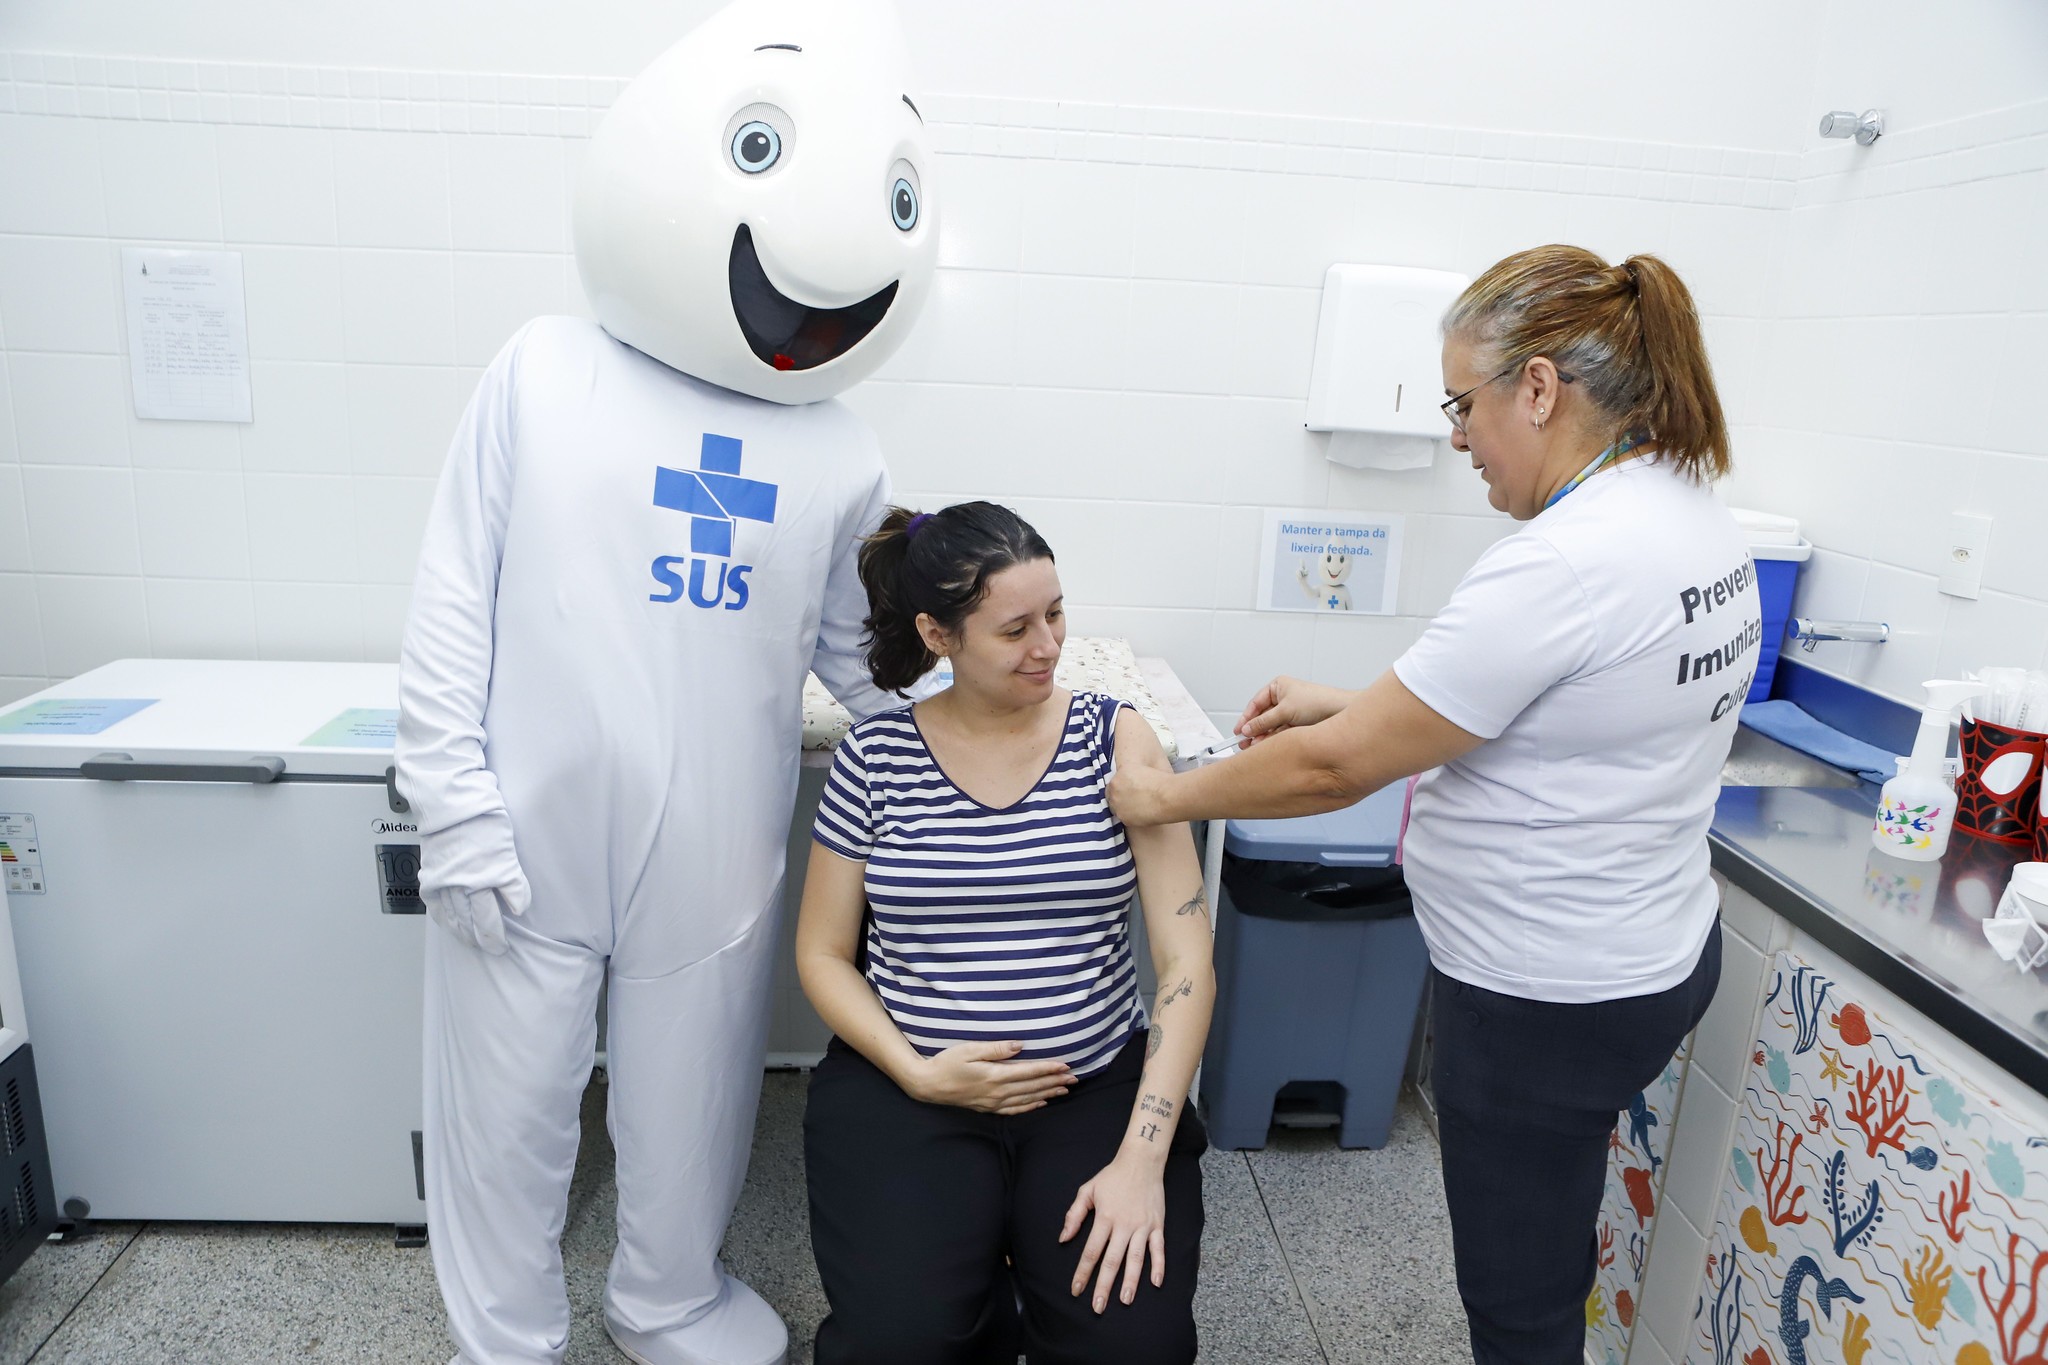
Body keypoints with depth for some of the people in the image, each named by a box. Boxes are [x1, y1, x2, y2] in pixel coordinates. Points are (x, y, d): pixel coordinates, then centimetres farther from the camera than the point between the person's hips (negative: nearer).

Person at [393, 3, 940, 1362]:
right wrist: (457, 811, -6)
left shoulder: (844, 458, 1)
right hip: (531, 840, -1)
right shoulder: (545, 374, -5)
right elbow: (453, 610, -3)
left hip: (714, 855, 2)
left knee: (691, 1103, 18)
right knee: (508, 1108, 15)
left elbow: (860, 655, 9)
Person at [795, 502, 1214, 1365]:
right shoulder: (874, 757, -2)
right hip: (906, 1089, 0)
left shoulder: (1112, 740, -4)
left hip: (1099, 1084, 0)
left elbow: (1187, 958, -7)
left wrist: (1143, 1158, -14)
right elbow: (823, 954, 5)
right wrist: (919, 1073, -12)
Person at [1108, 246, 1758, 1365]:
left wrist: (1167, 797, -9)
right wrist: (1355, 702, 5)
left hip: (1545, 1000, -9)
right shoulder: (1701, 521, 3)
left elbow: (1336, 769, -24)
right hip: (1656, 952, 10)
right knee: (1550, 1260, 28)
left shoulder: (1563, 566, -29)